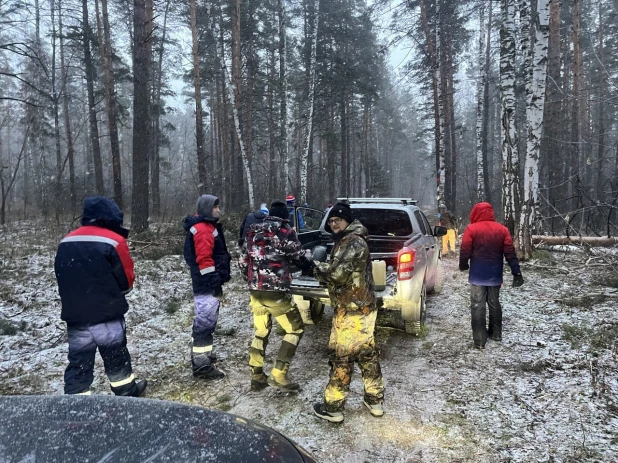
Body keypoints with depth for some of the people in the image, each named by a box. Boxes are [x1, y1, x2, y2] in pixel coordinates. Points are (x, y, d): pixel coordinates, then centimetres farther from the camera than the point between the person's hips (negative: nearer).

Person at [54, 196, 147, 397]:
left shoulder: (66, 243, 6)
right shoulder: (114, 241, -13)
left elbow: (62, 278, 13)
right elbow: (126, 281, -8)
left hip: (75, 317, 4)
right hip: (107, 316, -4)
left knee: (79, 364, 10)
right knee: (116, 358, 15)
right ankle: (128, 391, 34)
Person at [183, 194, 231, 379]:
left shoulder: (207, 226, 19)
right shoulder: (203, 229, -16)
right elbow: (204, 259, -22)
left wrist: (217, 281, 24)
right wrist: (215, 282, -21)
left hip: (208, 283, 11)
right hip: (207, 285, -11)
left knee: (205, 321, 20)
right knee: (205, 322, -8)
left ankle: (202, 354, 34)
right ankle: (201, 364, -3)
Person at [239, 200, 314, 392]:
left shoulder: (253, 231, 11)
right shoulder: (285, 232, -6)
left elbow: (243, 262, 13)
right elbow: (299, 257, 1)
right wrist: (312, 267, 21)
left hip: (255, 290, 6)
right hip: (276, 291, -6)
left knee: (260, 332, 18)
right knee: (295, 329, 8)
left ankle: (257, 377, 21)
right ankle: (278, 375, 3)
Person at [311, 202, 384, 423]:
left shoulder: (352, 242, -17)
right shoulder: (349, 240, 16)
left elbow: (338, 273, -26)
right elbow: (342, 272, 17)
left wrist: (317, 268, -10)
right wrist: (324, 268, 0)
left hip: (351, 309, -10)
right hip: (363, 305, 10)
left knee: (341, 356, -1)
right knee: (366, 353, 16)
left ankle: (333, 407, 11)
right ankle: (375, 401, 28)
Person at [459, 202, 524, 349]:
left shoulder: (471, 229, -8)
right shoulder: (502, 229, 4)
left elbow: (465, 251, -8)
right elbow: (510, 252, 2)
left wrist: (463, 266, 10)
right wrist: (516, 272, 5)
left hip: (477, 275, -4)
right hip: (495, 275, 4)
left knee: (477, 306, -1)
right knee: (494, 304, 18)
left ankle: (479, 340, 0)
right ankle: (496, 333, 30)